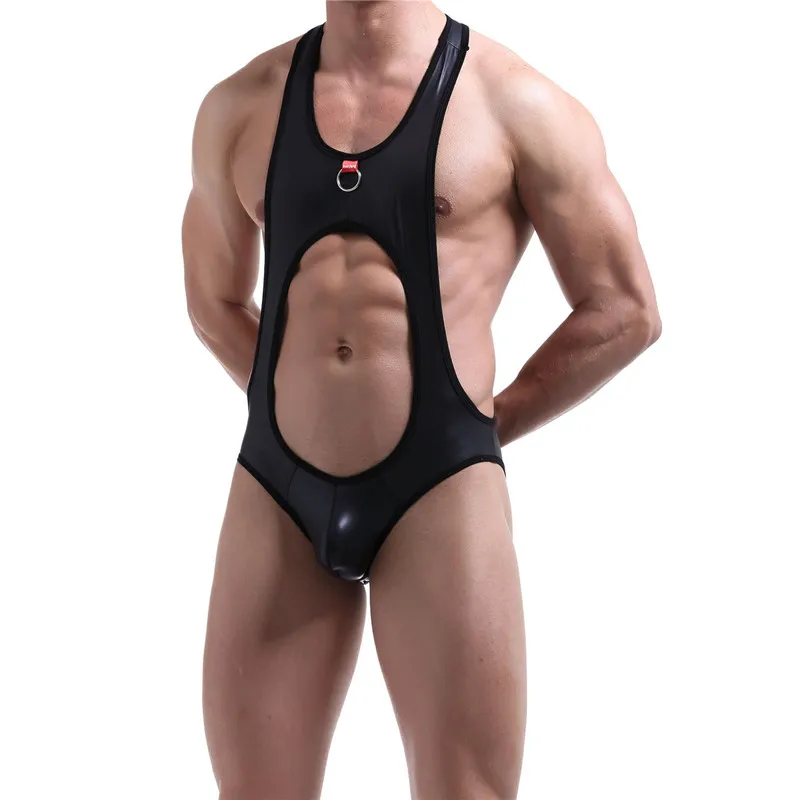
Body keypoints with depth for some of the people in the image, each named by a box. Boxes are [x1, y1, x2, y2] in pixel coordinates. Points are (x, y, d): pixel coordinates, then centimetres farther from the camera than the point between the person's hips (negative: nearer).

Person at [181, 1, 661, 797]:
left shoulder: (514, 102, -2)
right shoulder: (238, 107, 9)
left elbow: (624, 310, 0)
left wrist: (481, 428, 1)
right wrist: (299, 409, 13)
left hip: (438, 488, -3)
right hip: (276, 490, 4)